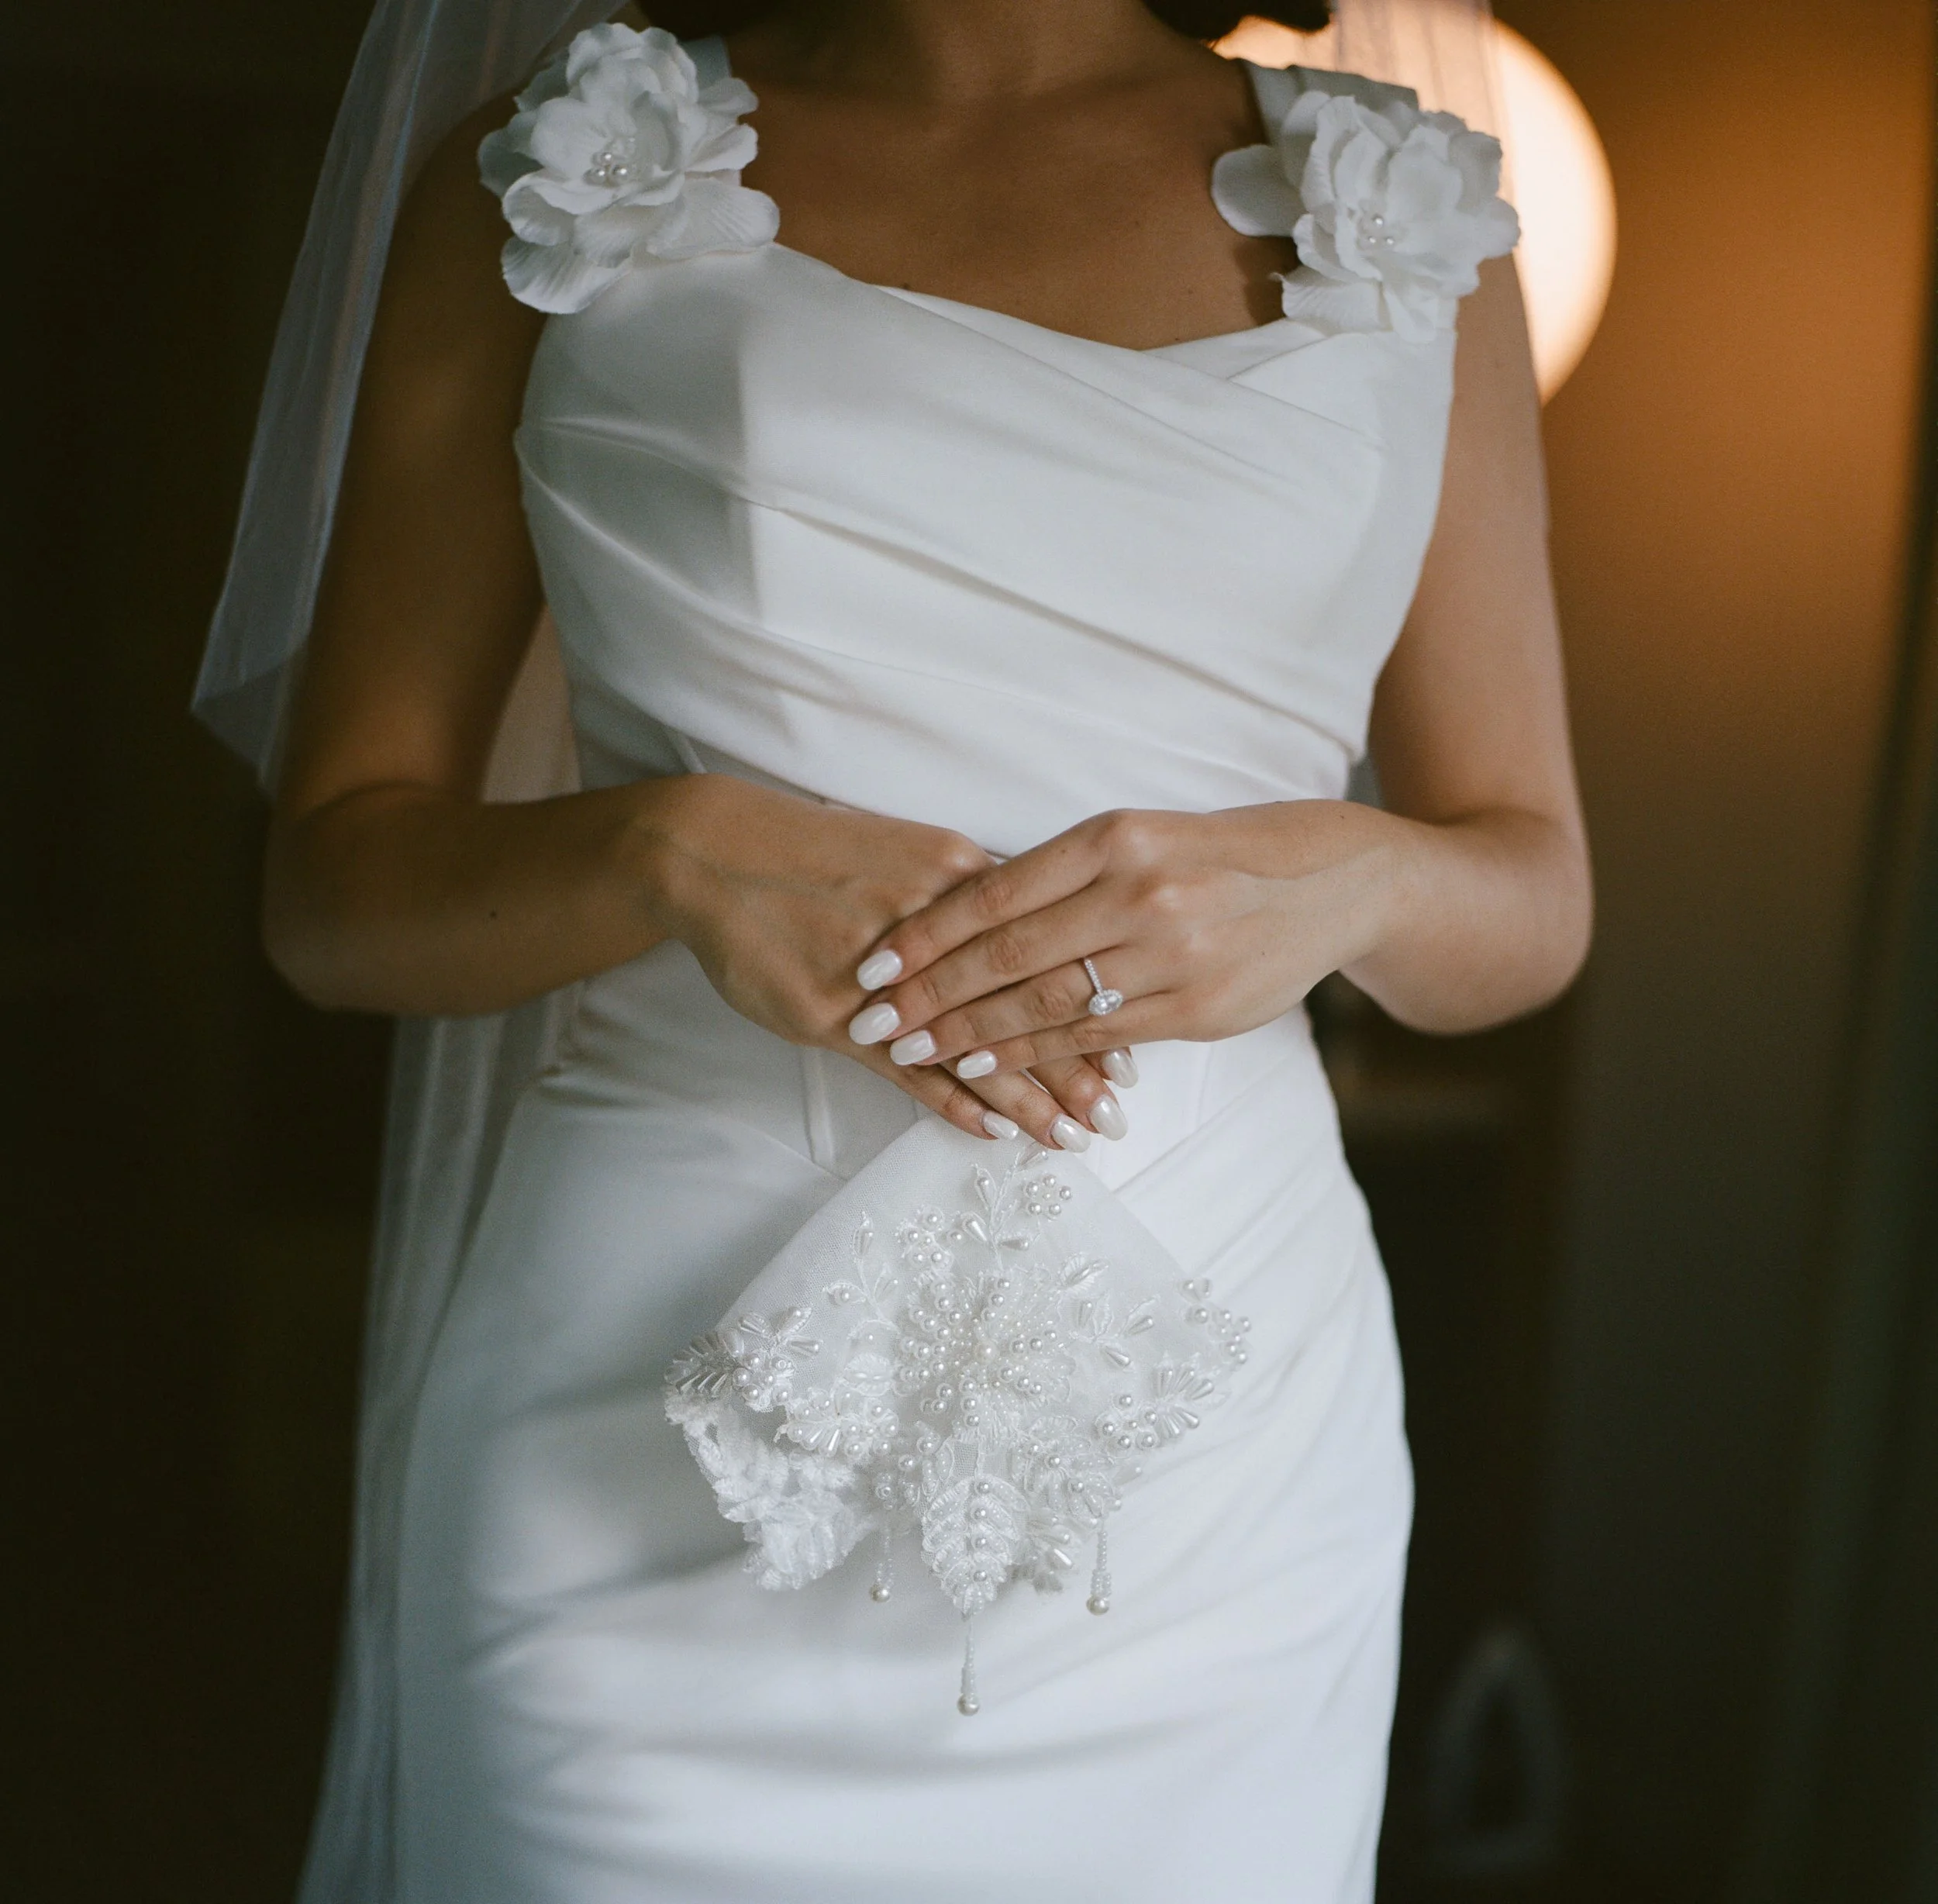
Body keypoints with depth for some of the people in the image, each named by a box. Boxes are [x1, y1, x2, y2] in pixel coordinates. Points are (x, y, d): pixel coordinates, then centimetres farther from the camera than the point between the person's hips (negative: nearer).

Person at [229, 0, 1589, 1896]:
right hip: (655, 1422, -1)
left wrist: (1344, 879, -14)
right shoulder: (552, 178, 2)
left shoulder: (1403, 212, 6)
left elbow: (1533, 896, 9)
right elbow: (330, 884, 3)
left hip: (1212, 1441, 2)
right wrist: (664, 851, -18)